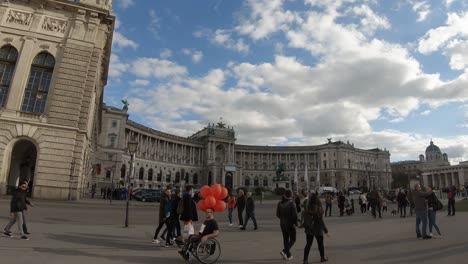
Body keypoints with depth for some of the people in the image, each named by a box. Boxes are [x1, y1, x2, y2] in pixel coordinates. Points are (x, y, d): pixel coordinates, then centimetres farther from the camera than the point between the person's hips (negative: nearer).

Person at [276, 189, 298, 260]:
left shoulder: (280, 203, -1)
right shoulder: (291, 203, -17)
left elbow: (278, 214, 4)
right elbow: (295, 214, -19)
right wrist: (295, 222, -3)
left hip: (282, 223, 5)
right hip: (290, 224, -5)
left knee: (285, 239, 16)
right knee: (292, 240, 9)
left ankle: (288, 255, 22)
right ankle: (284, 251, -10)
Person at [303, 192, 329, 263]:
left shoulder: (308, 208, -6)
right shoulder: (318, 208, -20)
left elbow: (305, 219, -1)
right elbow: (320, 220, -19)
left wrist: (306, 227, 11)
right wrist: (325, 230, -10)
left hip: (309, 229, 3)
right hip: (317, 229, -3)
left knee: (308, 244, 10)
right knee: (320, 244, 18)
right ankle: (322, 257, 35)